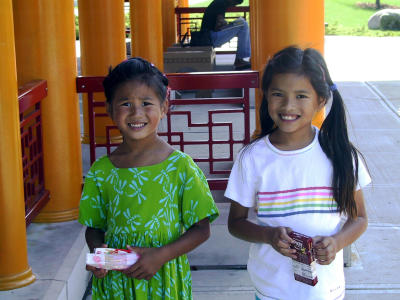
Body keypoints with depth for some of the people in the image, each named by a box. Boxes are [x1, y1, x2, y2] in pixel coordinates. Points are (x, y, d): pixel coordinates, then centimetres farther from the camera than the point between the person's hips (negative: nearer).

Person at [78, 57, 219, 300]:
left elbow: (201, 228, -6)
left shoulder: (181, 167, -10)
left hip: (165, 279, -1)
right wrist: (97, 252, -13)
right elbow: (94, 227, 7)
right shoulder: (101, 172, -3)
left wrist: (161, 255, -17)